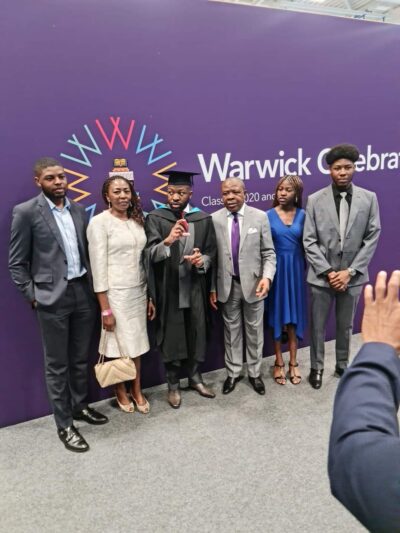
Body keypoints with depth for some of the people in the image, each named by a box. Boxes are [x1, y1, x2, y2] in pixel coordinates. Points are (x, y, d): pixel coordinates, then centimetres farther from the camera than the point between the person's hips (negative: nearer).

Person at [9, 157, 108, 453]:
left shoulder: (78, 210, 8)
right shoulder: (26, 212, -7)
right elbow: (16, 263, -4)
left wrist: (93, 285, 7)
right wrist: (32, 295, -8)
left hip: (84, 292, 5)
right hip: (52, 297, -5)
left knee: (81, 358, 17)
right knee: (57, 364, 7)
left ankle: (80, 406, 37)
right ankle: (64, 426, 21)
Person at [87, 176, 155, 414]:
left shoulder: (137, 220, 7)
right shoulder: (99, 222, -10)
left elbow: (143, 259, 10)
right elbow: (98, 266, -13)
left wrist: (150, 296, 9)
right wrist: (105, 309, -14)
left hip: (139, 291, 5)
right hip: (115, 293, -5)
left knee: (136, 342, 13)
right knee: (119, 344, 7)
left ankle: (137, 390, 31)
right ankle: (121, 391, 30)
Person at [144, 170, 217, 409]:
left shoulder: (203, 219, 4)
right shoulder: (155, 218, -4)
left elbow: (212, 252, 5)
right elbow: (150, 254, -15)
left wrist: (202, 260, -17)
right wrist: (167, 241, -35)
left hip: (195, 288, 2)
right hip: (168, 289, -2)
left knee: (196, 334, 13)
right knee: (172, 336, 8)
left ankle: (195, 377, 34)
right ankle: (173, 385, 25)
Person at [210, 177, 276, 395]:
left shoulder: (260, 217, -5)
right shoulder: (214, 220, -3)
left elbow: (268, 253, -3)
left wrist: (267, 276, -19)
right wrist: (212, 287, 0)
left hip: (253, 283, 0)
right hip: (227, 285, 1)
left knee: (254, 329, 13)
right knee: (231, 329, 14)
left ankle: (254, 373, 31)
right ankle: (233, 372, 31)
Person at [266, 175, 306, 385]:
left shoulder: (302, 215, 1)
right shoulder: (268, 215, -4)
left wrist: (306, 269, -1)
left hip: (296, 269, 2)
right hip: (276, 269, -1)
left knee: (294, 314, 8)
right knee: (277, 314, 6)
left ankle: (293, 362, 21)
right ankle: (279, 362, 19)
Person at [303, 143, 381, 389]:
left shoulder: (369, 198, -1)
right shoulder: (315, 200, -5)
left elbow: (372, 238, -3)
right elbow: (309, 241, -6)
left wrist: (350, 271, -10)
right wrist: (328, 272, -12)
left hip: (352, 275, 1)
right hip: (322, 275, -1)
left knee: (346, 325, 17)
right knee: (317, 326, 11)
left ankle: (342, 364, 37)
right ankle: (317, 367, 30)